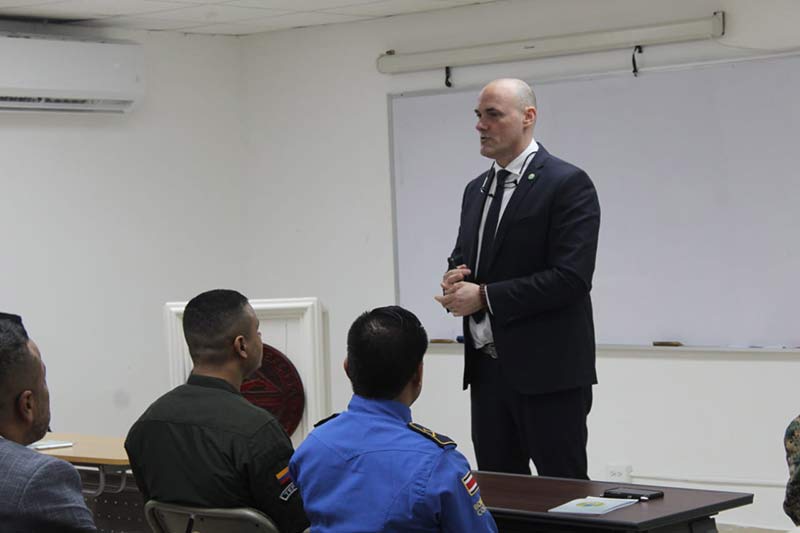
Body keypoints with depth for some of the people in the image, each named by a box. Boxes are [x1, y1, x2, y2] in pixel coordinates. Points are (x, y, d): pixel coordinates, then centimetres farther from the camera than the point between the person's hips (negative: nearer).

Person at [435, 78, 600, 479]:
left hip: (547, 372, -8)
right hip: (487, 370, 8)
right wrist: (455, 279, -1)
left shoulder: (568, 184, -9)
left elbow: (570, 278, -18)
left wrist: (484, 296, -17)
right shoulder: (476, 189, 16)